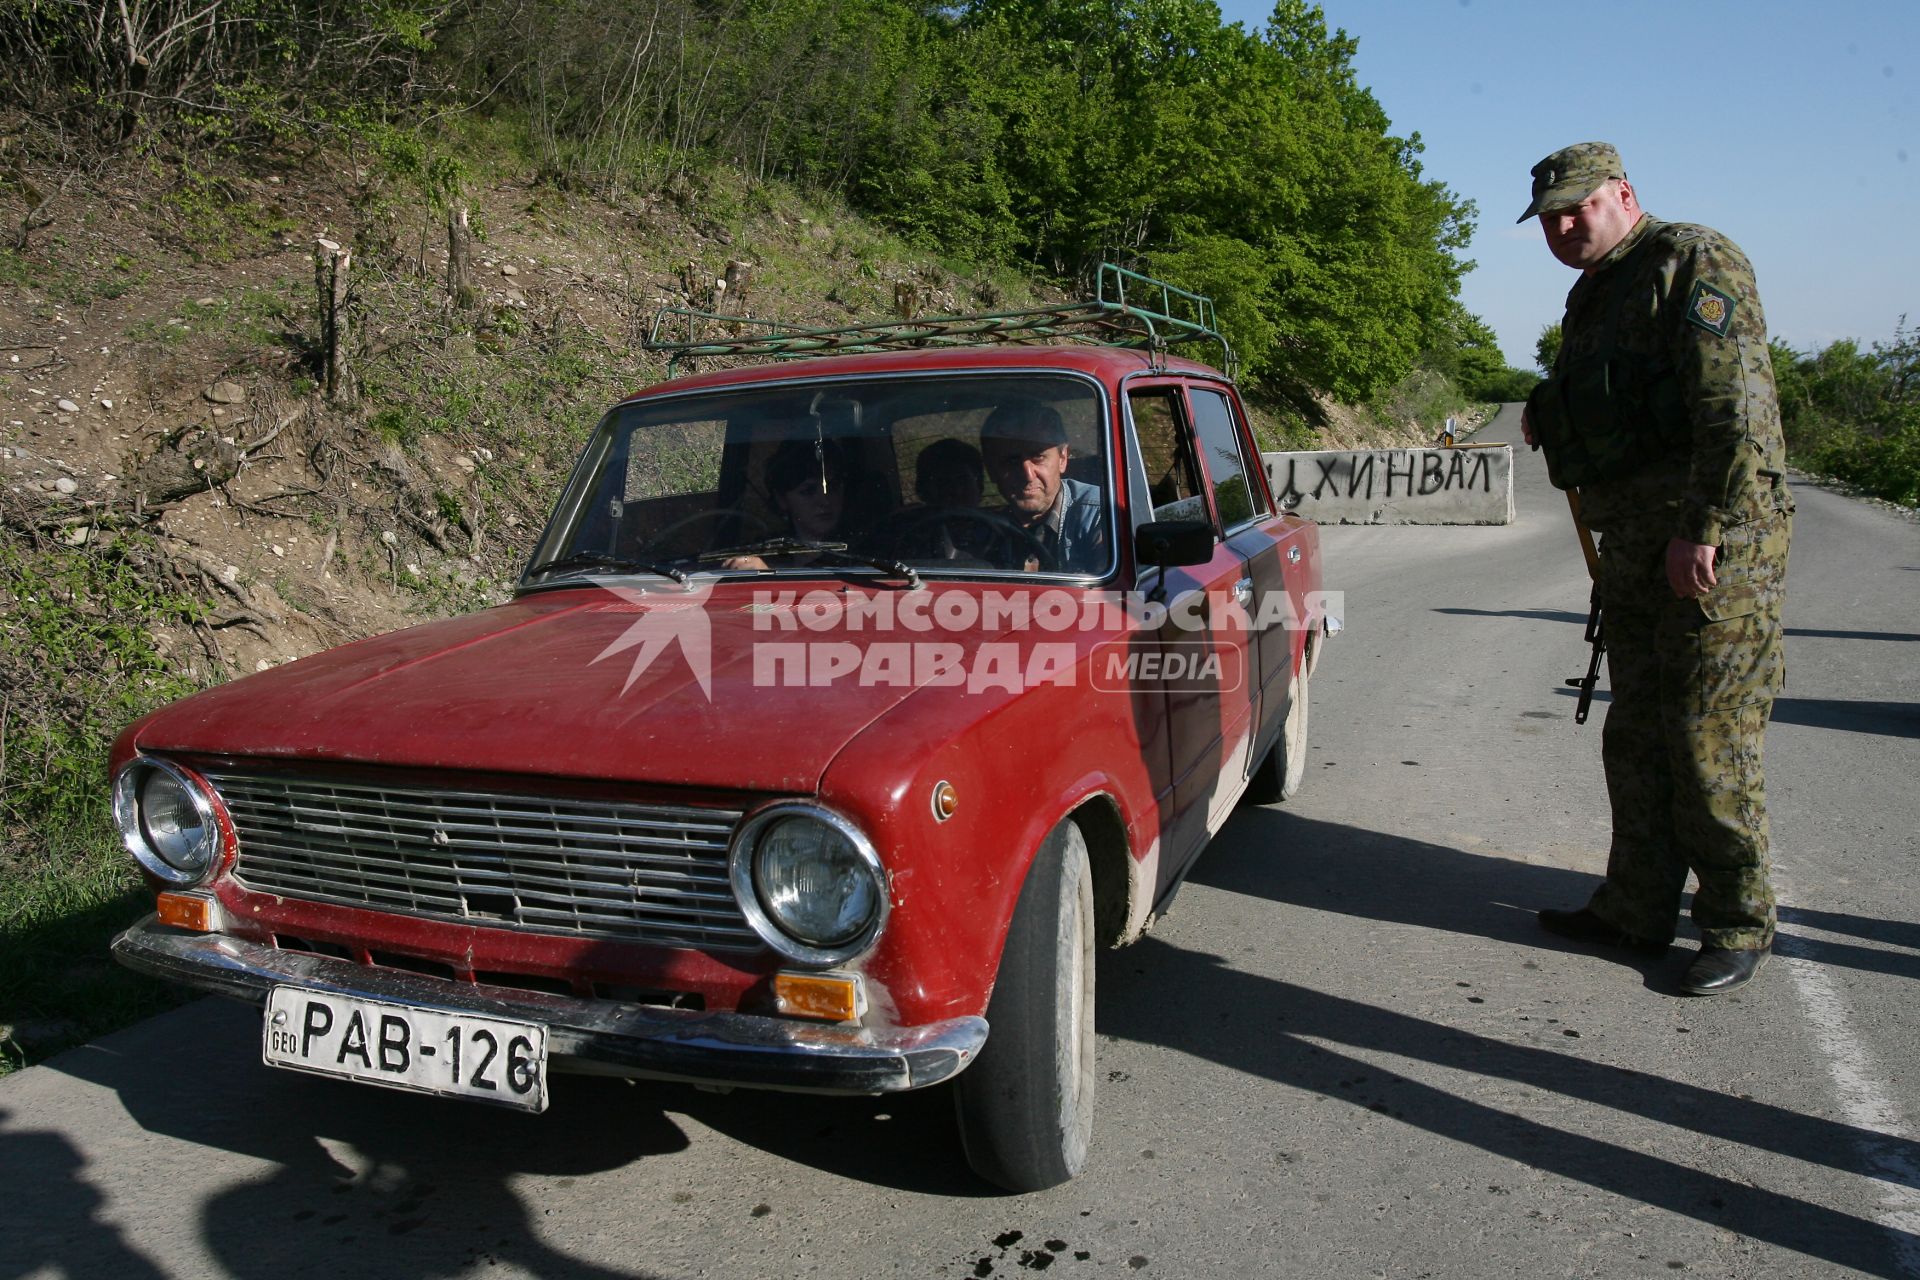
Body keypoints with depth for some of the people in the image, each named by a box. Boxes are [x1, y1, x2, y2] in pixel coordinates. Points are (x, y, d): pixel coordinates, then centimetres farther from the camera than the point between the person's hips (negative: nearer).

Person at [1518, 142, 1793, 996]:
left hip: (1716, 544, -9)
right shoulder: (1591, 299, 19)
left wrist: (1701, 532, -22)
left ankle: (1739, 926, 10)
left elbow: (1736, 406, -18)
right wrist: (1549, 420, 9)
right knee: (1637, 734, 12)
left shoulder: (1694, 263, -8)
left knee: (1709, 739, -4)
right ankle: (1637, 908, 22)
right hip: (1634, 542, 9)